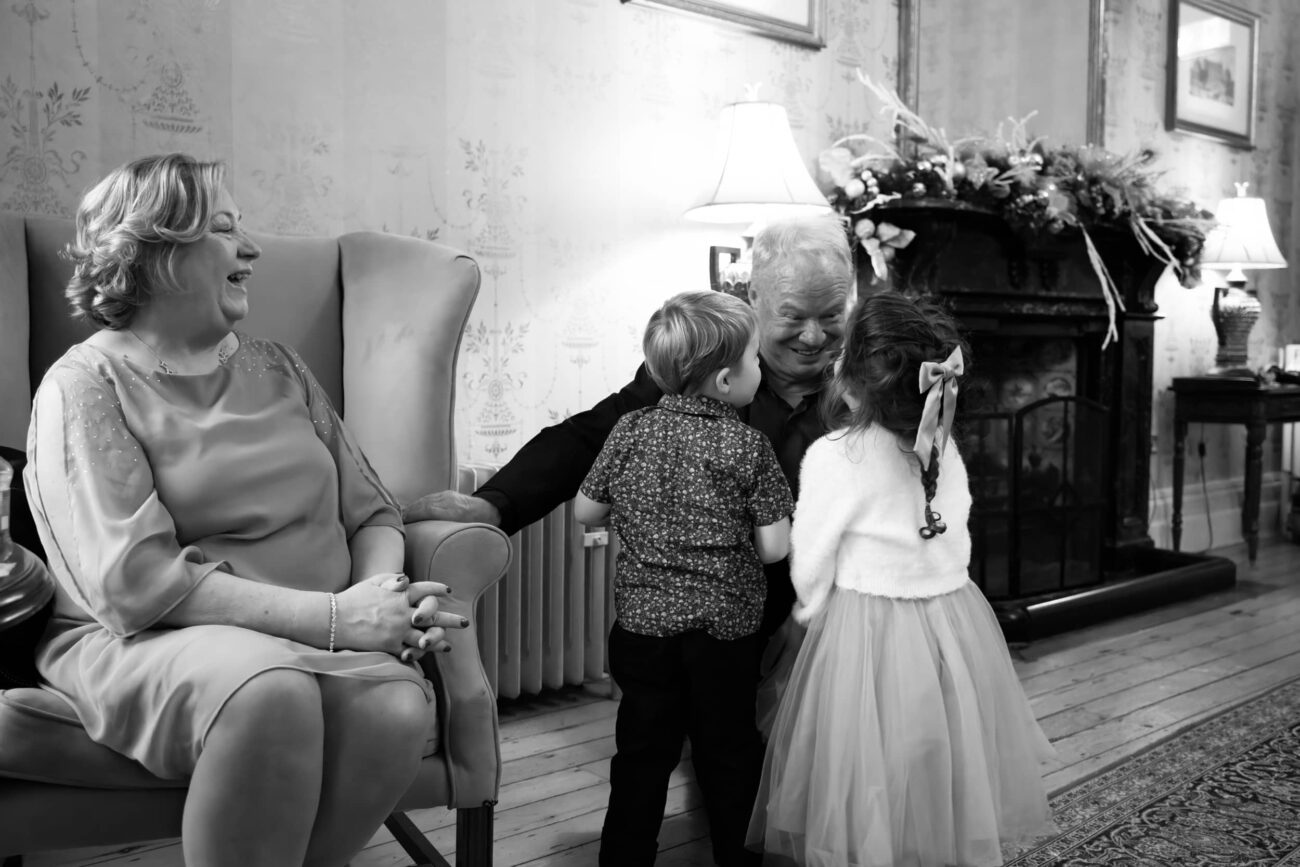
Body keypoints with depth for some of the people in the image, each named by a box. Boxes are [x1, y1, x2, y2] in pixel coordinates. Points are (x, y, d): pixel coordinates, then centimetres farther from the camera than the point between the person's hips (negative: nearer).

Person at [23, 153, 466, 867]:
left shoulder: (277, 367, 17)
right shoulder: (86, 385, -2)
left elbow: (371, 512, 15)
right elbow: (134, 579, -15)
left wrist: (383, 591, -9)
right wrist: (330, 616, -20)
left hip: (315, 641, 5)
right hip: (147, 644, -4)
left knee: (398, 704, -27)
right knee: (268, 691, -36)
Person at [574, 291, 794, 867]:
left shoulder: (630, 431, -3)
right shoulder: (747, 445, -12)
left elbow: (586, 511, 4)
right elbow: (774, 548, -12)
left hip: (643, 622, 3)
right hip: (725, 630, -2)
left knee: (642, 753, 13)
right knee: (729, 753, 15)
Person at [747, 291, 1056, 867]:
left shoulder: (833, 458, -17)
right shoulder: (943, 446, -2)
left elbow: (811, 569, -7)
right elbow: (949, 542, 6)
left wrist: (810, 614, 11)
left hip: (866, 643, -5)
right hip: (956, 624, 5)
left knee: (870, 820, 8)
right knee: (950, 782, 19)